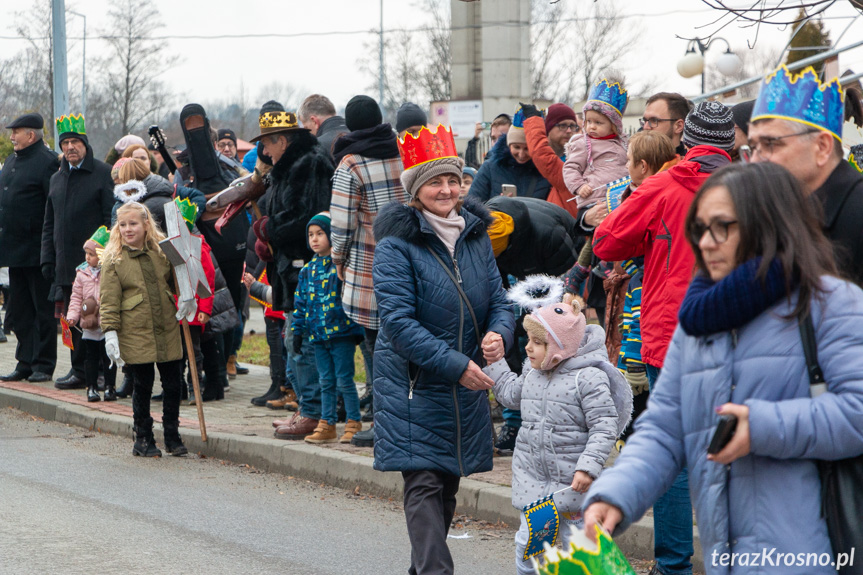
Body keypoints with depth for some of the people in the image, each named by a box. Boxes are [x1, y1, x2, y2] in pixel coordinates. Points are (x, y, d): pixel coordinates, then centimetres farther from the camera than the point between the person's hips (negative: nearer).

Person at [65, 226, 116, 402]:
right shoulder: (83, 273, 5)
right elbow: (76, 297, 7)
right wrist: (73, 315, -4)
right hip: (88, 323, 3)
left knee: (108, 356, 4)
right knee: (90, 356, 7)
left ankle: (109, 386, 13)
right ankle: (91, 387, 14)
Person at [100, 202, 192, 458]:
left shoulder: (162, 252, 7)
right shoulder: (113, 259, -1)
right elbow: (109, 300, -4)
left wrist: (187, 298, -1)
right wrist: (110, 333, -11)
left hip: (167, 330, 3)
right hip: (135, 333, -3)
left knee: (173, 384, 5)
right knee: (142, 386, 3)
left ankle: (172, 436, 20)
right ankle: (143, 439, 16)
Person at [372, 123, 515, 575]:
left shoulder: (475, 234, 7)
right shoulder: (397, 243, -12)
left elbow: (499, 299, 10)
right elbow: (398, 320, -18)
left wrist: (498, 334, -14)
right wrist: (455, 364, -22)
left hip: (467, 386, 6)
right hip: (412, 382, -6)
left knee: (448, 483, 14)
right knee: (424, 484, -12)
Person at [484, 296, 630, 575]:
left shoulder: (588, 377, -15)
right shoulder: (532, 372, 8)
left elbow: (604, 427, -16)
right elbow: (511, 395, 27)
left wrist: (588, 467, -23)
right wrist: (494, 362, 19)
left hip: (571, 478, -6)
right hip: (532, 473, 6)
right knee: (528, 540, 6)